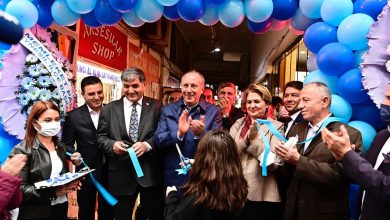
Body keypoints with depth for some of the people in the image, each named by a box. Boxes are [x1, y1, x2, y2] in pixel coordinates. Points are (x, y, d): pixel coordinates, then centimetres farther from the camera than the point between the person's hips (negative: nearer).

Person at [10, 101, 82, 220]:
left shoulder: (60, 146, 7)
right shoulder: (22, 150, -12)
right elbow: (20, 189, -18)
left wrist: (71, 183, -4)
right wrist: (53, 192, -25)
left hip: (61, 208, 6)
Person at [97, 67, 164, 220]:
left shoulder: (156, 107, 0)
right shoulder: (109, 109, 6)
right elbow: (101, 137, 6)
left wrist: (147, 145, -21)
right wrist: (112, 144, -15)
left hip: (150, 173, -1)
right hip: (121, 174, 1)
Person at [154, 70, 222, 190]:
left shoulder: (213, 112, -4)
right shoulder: (168, 110, 1)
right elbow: (157, 141, -5)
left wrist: (201, 134, -28)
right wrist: (179, 133, -22)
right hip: (173, 178, 2)